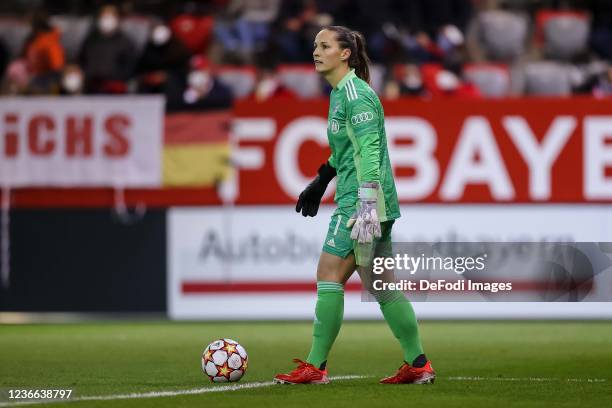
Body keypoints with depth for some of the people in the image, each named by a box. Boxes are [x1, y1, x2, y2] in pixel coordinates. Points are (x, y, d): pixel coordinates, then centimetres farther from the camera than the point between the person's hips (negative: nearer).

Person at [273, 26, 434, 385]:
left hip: (360, 201, -10)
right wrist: (322, 180, 34)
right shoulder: (340, 92, 16)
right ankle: (418, 365, 12)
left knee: (329, 275, -7)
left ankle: (316, 366, -4)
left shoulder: (355, 94, -14)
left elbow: (369, 152, -21)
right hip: (355, 199, 10)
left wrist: (367, 205, -27)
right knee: (379, 284, 10)